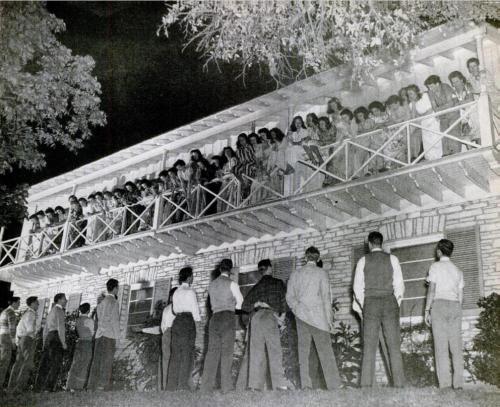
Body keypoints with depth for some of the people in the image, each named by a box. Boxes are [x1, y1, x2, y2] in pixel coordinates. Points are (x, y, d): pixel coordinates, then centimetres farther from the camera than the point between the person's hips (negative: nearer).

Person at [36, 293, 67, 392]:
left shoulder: (51, 311, 24)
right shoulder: (59, 310, -4)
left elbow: (45, 329, 25)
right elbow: (60, 327, -14)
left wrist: (45, 343, 26)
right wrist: (63, 342, -15)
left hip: (48, 337, 9)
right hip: (57, 338, -9)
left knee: (46, 363, 8)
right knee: (56, 364, -10)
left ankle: (39, 386, 8)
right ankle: (48, 387, -15)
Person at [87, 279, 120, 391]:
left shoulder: (101, 302, 18)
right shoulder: (113, 302, -5)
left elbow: (100, 320, 16)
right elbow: (114, 321, -10)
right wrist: (117, 337, -7)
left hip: (99, 335, 7)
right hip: (109, 336, -7)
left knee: (97, 362, 7)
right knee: (106, 363, -8)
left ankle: (92, 386, 7)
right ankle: (102, 386, -11)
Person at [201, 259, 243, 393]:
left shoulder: (211, 284, 15)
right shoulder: (231, 284, 0)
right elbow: (240, 303, 4)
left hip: (214, 317, 5)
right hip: (228, 318, -4)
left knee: (212, 351, 3)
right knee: (227, 352, -6)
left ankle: (206, 385, -1)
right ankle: (226, 386, -9)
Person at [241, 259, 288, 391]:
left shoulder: (256, 287, 20)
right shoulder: (278, 283, 9)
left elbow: (245, 306, 15)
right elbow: (283, 300, -1)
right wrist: (282, 316, 6)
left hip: (255, 318, 4)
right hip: (269, 316, -4)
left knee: (256, 352, 4)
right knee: (275, 351, -6)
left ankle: (255, 385, -1)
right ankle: (279, 385, -13)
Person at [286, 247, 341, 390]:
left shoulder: (295, 274, 10)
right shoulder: (321, 273, 1)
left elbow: (289, 297, 6)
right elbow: (326, 296, -2)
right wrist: (329, 318, 1)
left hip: (301, 315, 3)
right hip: (318, 315, -3)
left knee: (303, 349, 2)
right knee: (325, 350, -3)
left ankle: (305, 384, -3)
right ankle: (334, 385, -7)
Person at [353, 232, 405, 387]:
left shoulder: (363, 261, 5)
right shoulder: (392, 259, 5)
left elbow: (358, 286, 3)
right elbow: (399, 285, 1)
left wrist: (361, 307, 12)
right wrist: (396, 304, 12)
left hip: (370, 304, 0)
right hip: (389, 303, 0)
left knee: (369, 347, -2)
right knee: (394, 345, 0)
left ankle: (366, 384, -7)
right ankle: (399, 384, -5)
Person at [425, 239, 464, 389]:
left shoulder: (435, 266, 3)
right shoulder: (458, 270, 18)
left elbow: (432, 290, -5)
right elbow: (461, 294, 14)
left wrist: (427, 310, -3)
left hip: (439, 304, -5)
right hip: (455, 305, 5)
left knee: (441, 345, -7)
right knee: (456, 345, 2)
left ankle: (444, 383, -12)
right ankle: (458, 383, -2)